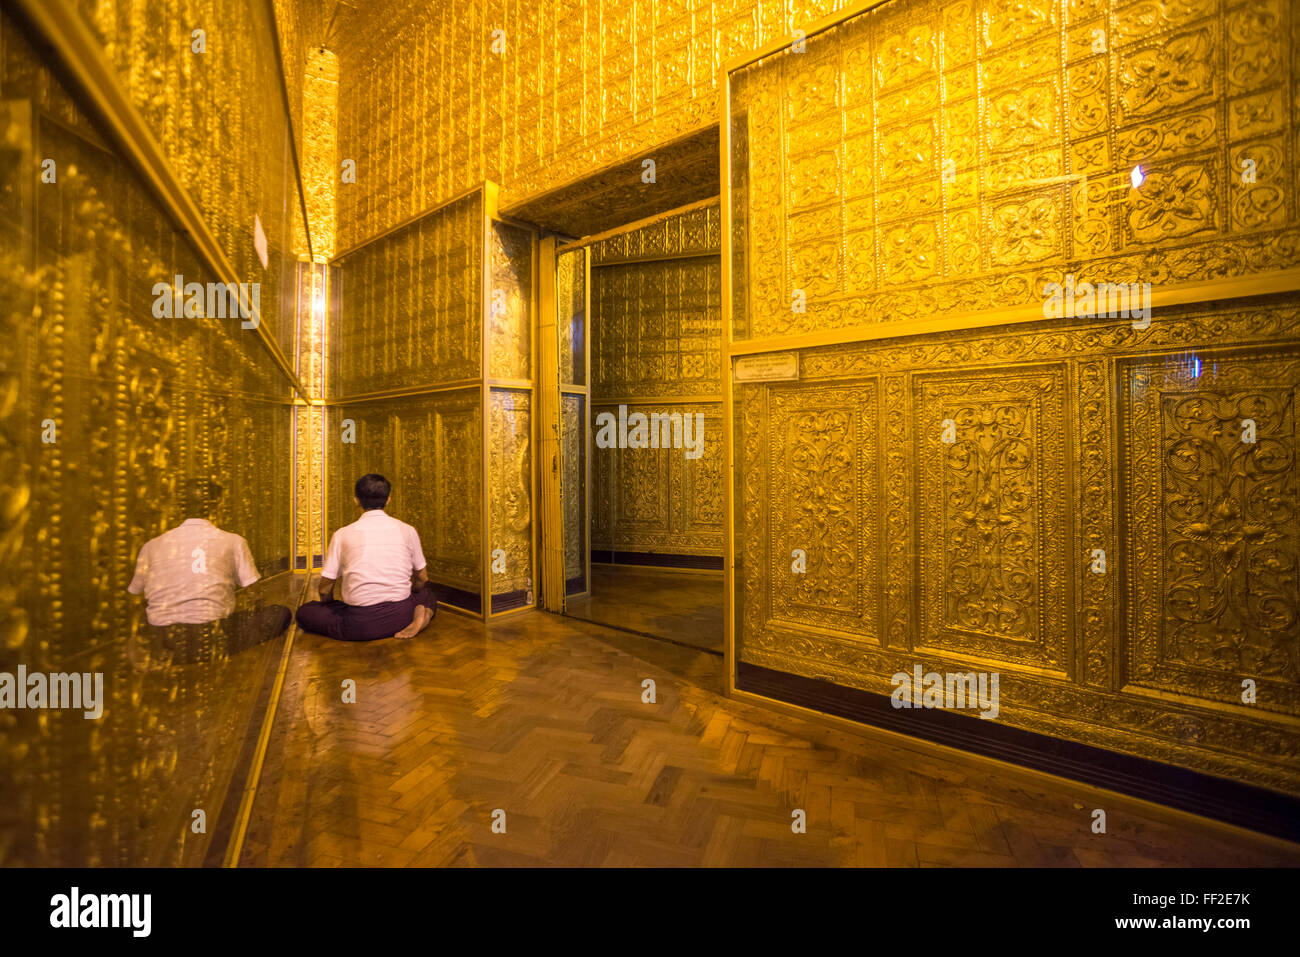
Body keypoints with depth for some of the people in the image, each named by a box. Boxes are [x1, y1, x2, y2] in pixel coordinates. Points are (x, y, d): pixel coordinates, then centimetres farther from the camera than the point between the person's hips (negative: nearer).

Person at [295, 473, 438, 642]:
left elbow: (325, 590, 3)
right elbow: (421, 580, 11)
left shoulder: (342, 535, -3)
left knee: (304, 612, 20)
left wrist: (332, 607, 26)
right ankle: (423, 613, -5)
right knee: (427, 590, 32)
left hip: (360, 624, -2)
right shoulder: (407, 530, 1)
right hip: (400, 616, 2)